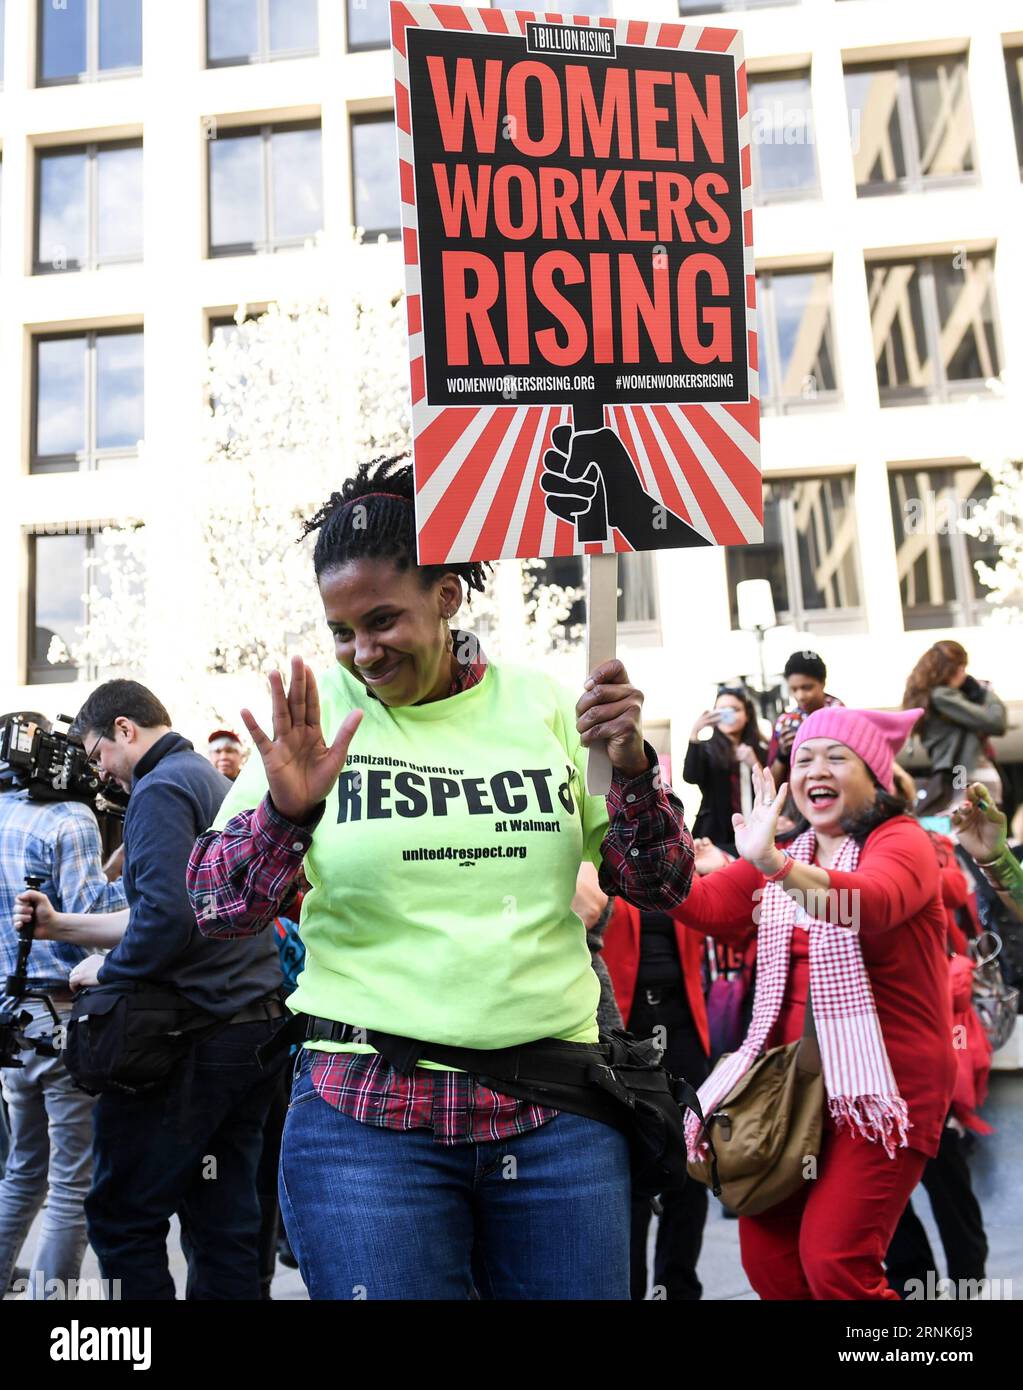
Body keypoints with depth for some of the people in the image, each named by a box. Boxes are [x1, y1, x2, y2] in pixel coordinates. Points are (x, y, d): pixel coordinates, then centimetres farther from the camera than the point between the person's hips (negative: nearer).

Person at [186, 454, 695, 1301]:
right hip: (367, 1117, -1)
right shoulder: (312, 714, -1)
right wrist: (284, 811, -20)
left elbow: (660, 889, 6)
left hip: (556, 1118, 2)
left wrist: (631, 769, -12)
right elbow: (215, 911, -2)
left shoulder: (540, 705, 3)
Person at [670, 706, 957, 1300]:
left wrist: (774, 865, -48)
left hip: (882, 1084, -6)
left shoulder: (902, 840, -8)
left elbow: (872, 902, -32)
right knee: (766, 1257, 8)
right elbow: (705, 907, 3)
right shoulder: (784, 859, 14)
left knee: (833, 1262, -14)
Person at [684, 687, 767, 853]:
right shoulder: (706, 749, 3)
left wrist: (755, 765, -9)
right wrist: (694, 733, -23)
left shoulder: (759, 752, 12)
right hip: (716, 835, -3)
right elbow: (690, 777, -17)